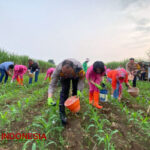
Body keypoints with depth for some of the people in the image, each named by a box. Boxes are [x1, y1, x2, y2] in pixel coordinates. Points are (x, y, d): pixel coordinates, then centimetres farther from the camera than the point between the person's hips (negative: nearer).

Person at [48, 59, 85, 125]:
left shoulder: (79, 67, -43)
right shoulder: (58, 70, -42)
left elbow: (82, 78, -24)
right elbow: (52, 84, -37)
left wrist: (79, 90, -34)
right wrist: (50, 97, -50)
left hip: (76, 76, 1)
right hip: (64, 78, -1)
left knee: (76, 91, -1)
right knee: (64, 90, -15)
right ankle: (62, 113, -8)